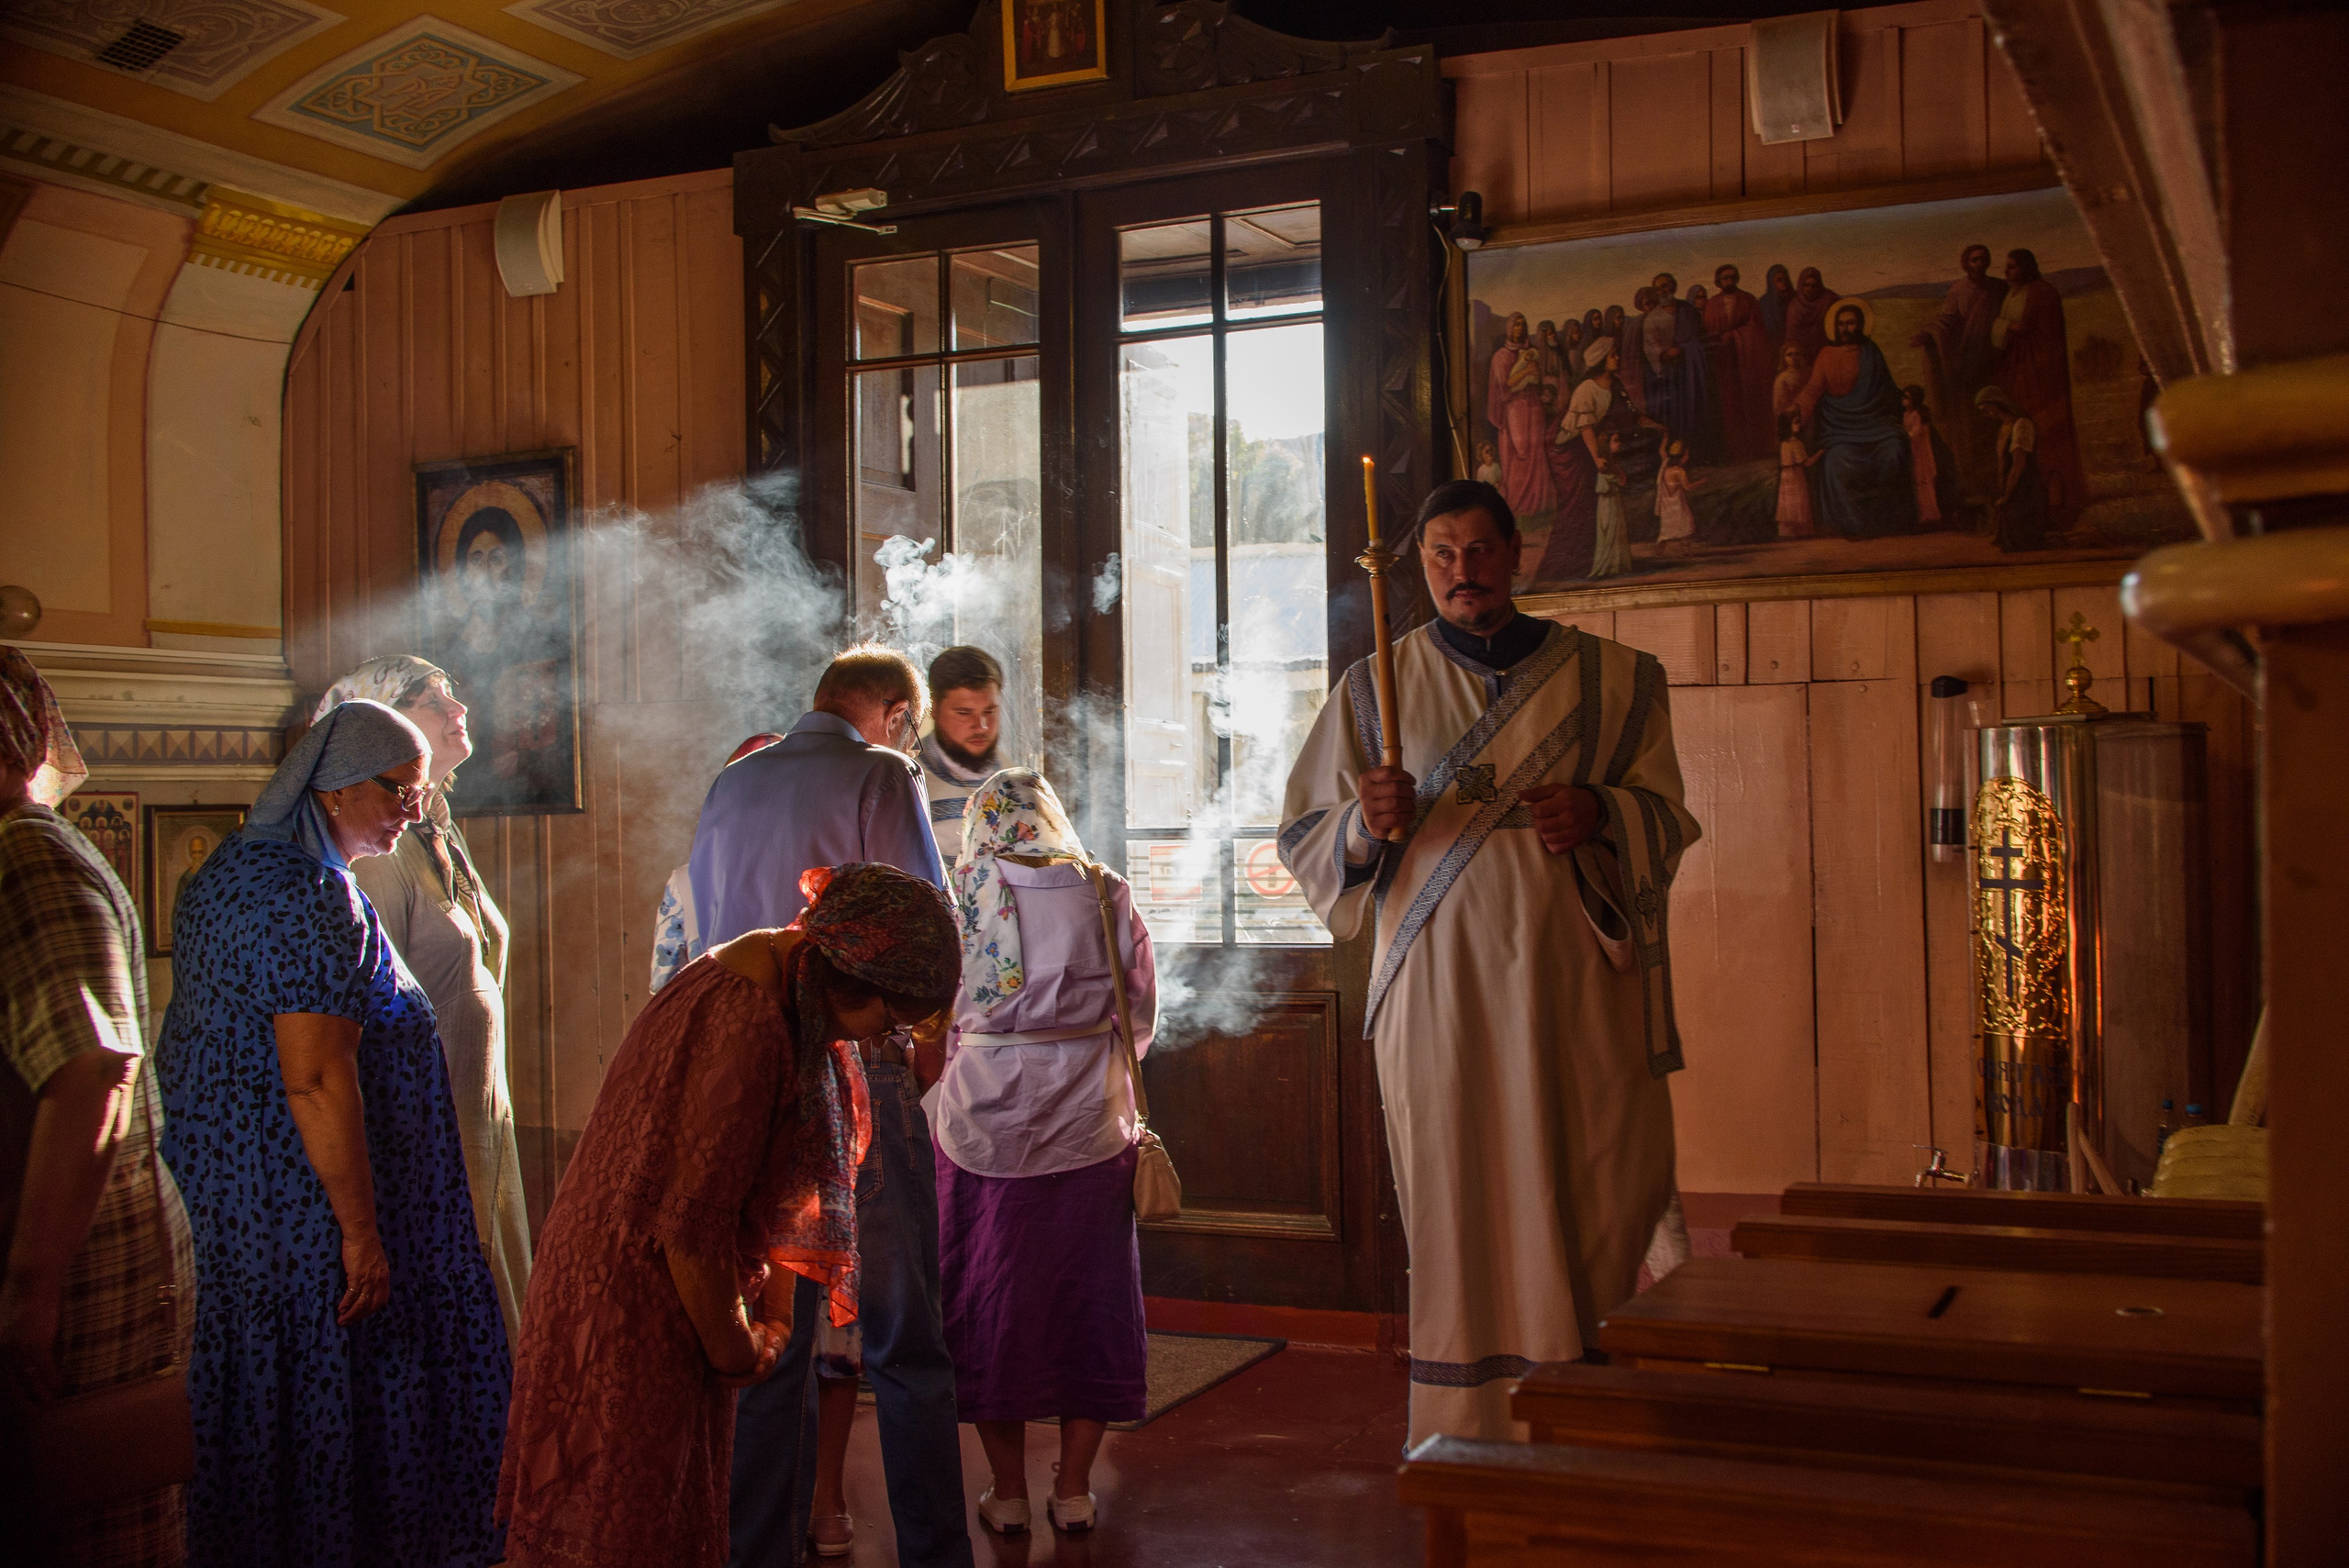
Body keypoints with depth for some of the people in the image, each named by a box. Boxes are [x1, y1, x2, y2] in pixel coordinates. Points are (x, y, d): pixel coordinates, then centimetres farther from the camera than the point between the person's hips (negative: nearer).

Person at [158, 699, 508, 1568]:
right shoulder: (314, 899, -19)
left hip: (220, 1198, 10)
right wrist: (361, 1229, -21)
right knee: (325, 1412, 1)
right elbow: (315, 1081, -24)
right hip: (302, 1213, -10)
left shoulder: (232, 870, 13)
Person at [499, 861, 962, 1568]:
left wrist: (773, 1318, 11)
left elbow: (774, 1183, 12)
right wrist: (736, 1352, -11)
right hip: (635, 1302, -10)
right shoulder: (747, 1026, -29)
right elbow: (688, 1222, -26)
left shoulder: (783, 977, 3)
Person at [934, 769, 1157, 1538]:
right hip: (1089, 1121, 1)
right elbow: (1141, 1016, 4)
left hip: (984, 1119, -1)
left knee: (991, 1297, 9)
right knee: (1087, 1293, 11)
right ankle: (1074, 1490, 16)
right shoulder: (1105, 892, 0)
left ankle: (1009, 1492, 15)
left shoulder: (963, 891, -4)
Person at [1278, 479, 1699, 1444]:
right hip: (1438, 987, 0)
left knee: (1597, 1189, -1)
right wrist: (1368, 823, -13)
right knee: (1458, 1207, 0)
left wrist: (1600, 814, -10)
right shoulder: (1376, 688, 9)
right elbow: (1302, 838, 9)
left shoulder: (1609, 678, 10)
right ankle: (1469, 1435, 9)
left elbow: (1667, 813, 12)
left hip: (1575, 976, 1)